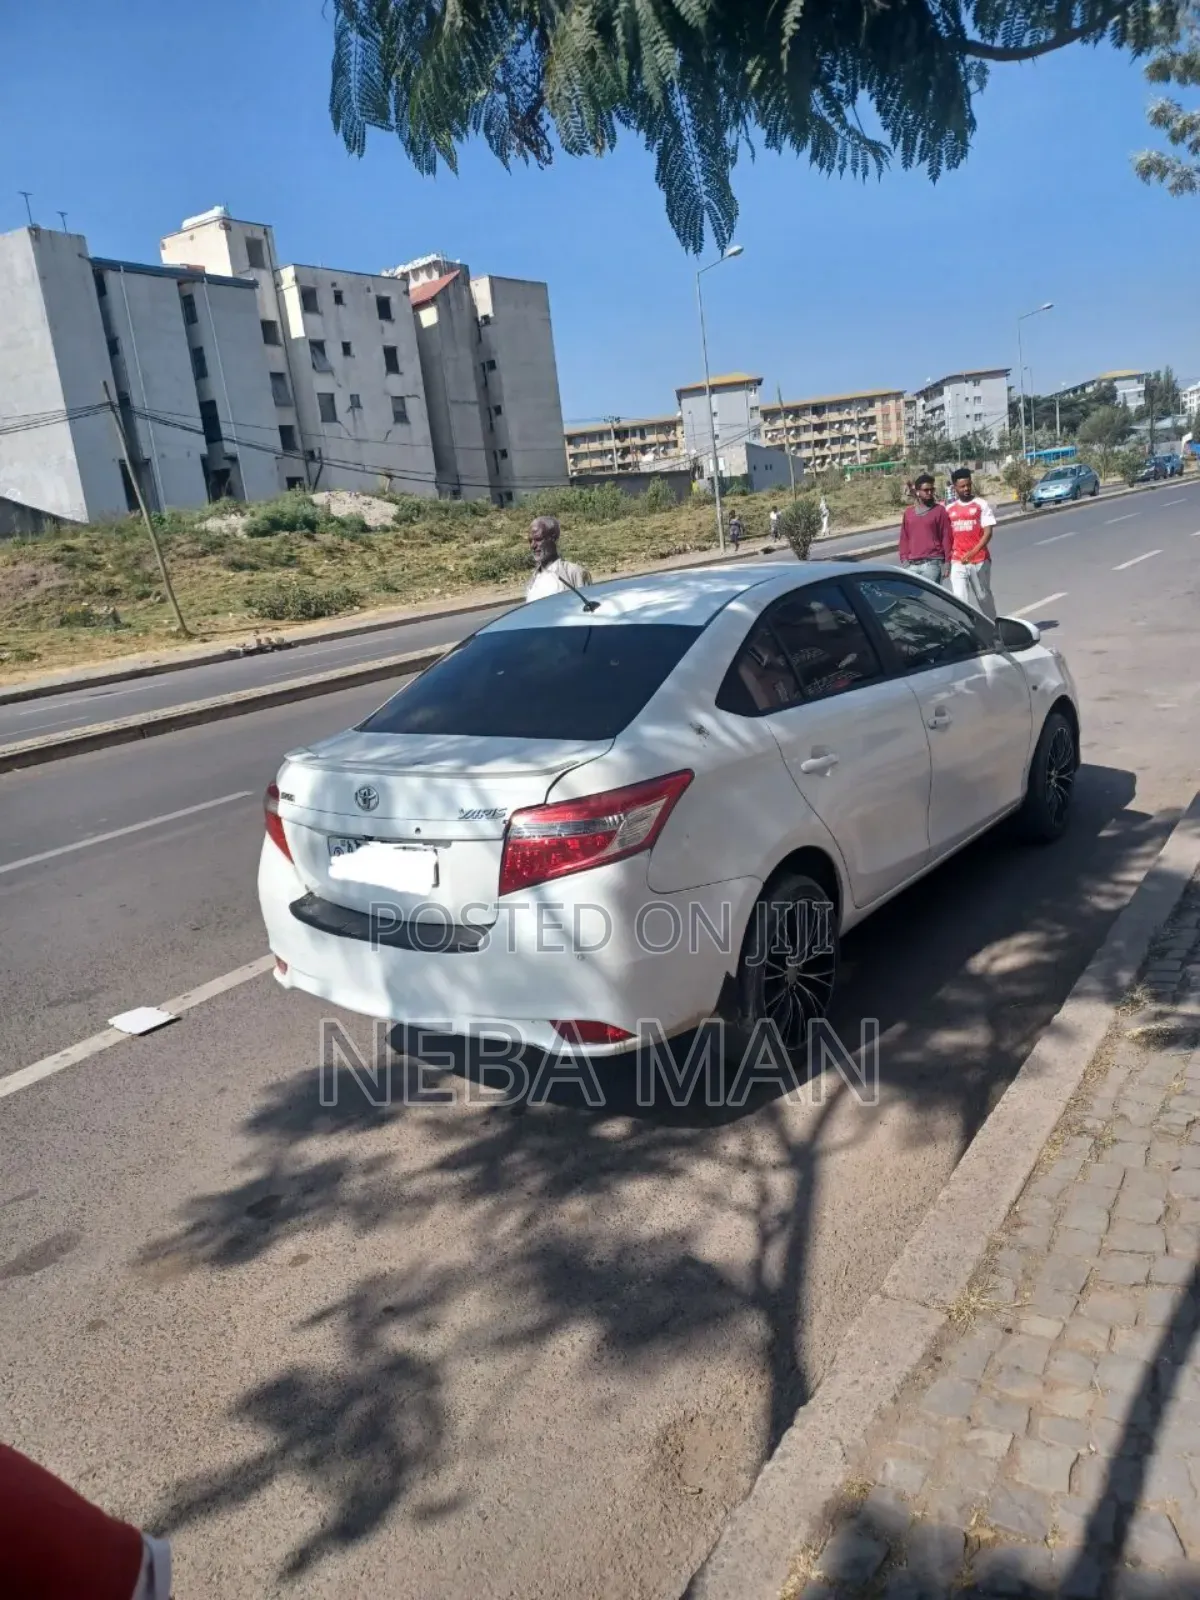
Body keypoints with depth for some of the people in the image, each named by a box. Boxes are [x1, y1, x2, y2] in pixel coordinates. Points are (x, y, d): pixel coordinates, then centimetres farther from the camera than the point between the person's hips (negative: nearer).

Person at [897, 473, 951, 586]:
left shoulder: (939, 510, 2)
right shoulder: (908, 512, 12)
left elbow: (946, 537, 0)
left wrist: (947, 562, -5)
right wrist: (904, 560, 7)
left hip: (932, 563, -4)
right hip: (912, 564, 4)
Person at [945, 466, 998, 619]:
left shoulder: (981, 505, -2)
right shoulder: (949, 509, 9)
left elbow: (987, 533, -10)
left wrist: (973, 552, -23)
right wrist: (948, 556, 5)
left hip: (980, 560, -2)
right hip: (957, 562, 2)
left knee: (983, 596, 12)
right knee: (959, 598, -10)